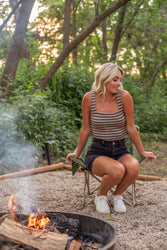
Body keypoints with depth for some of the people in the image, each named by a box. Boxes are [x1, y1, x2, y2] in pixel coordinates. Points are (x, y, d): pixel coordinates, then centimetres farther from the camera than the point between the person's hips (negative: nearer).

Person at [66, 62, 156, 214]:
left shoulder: (124, 96, -9)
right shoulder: (89, 98, -7)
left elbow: (131, 128, 1)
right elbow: (86, 129, 5)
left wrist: (142, 152, 8)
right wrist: (77, 153, 14)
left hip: (121, 151, 2)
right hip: (98, 152, -1)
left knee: (134, 167, -32)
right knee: (117, 170, -33)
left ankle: (117, 195, 0)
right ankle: (101, 196, 1)